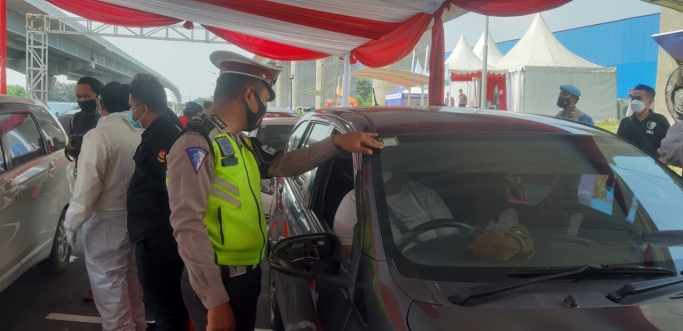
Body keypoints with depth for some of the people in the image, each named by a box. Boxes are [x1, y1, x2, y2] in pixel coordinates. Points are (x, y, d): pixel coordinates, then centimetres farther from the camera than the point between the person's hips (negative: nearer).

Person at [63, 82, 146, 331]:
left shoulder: (98, 135, -16)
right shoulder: (137, 134, 2)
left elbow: (87, 184, -19)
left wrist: (72, 222, -10)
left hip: (106, 220, -7)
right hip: (134, 217, 7)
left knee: (109, 285, 4)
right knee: (131, 280, 20)